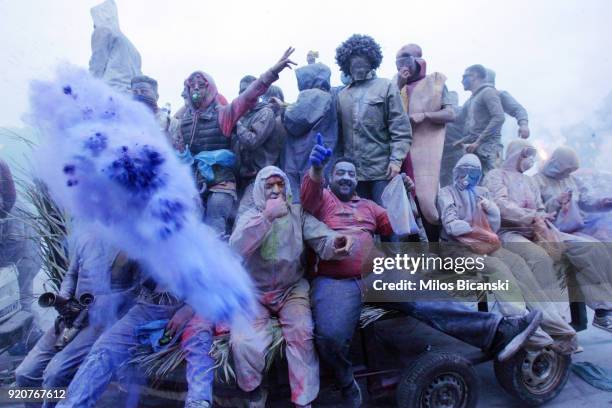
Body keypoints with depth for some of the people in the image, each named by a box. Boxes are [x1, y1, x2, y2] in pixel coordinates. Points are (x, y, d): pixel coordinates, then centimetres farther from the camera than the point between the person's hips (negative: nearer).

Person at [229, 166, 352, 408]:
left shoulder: (298, 214, 2)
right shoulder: (249, 217, 0)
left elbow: (321, 239, -13)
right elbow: (236, 249, -20)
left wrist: (335, 244, -38)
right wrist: (267, 216, -27)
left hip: (292, 290, 0)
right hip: (254, 293, 0)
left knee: (302, 334, -26)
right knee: (242, 342, -22)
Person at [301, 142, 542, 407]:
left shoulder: (367, 205, 29)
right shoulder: (322, 199, 14)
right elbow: (310, 193, -10)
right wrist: (316, 168, -32)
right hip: (334, 282, -4)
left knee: (424, 300, -17)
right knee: (331, 336, -31)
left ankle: (497, 332, -27)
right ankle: (347, 385, -2)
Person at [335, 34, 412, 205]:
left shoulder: (387, 87, 5)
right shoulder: (342, 95, 15)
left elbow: (401, 129, -3)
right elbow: (340, 134, 16)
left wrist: (396, 160, -14)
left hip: (382, 169, -3)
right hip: (352, 171, 4)